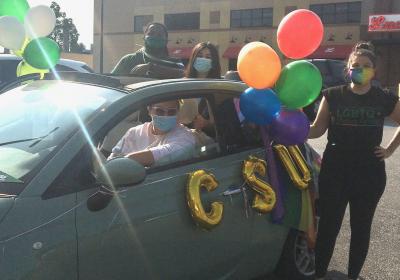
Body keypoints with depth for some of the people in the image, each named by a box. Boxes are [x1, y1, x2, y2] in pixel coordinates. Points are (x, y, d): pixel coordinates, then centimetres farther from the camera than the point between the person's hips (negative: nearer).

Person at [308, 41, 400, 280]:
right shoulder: (333, 96, -2)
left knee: (361, 227, 12)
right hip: (334, 173, -1)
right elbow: (317, 130, 1)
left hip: (370, 174, 1)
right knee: (328, 226, 3)